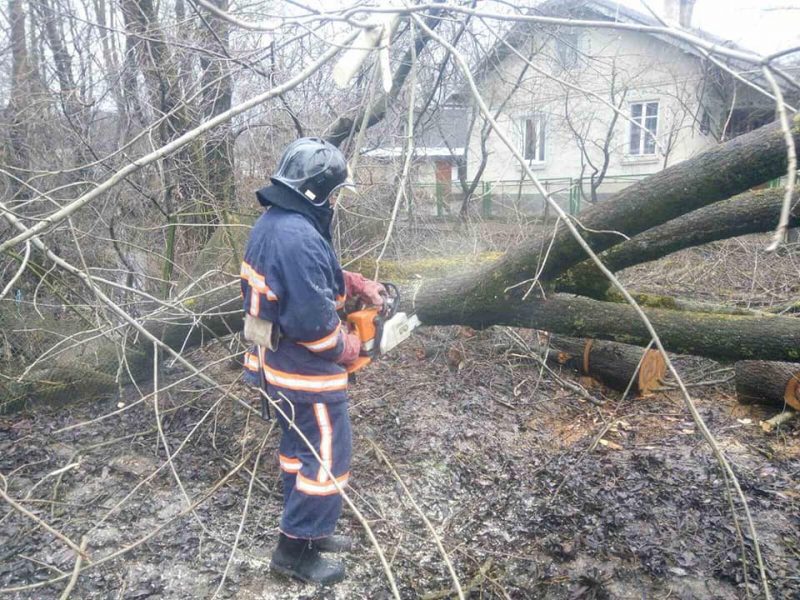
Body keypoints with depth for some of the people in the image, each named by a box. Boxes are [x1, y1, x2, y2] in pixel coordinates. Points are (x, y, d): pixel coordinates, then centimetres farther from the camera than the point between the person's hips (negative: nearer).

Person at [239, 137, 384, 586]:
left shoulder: (272, 223, 5)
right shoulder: (298, 237, -28)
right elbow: (313, 321, -29)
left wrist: (358, 284, 8)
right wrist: (349, 348, -11)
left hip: (278, 363, 10)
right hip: (308, 371, -10)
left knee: (300, 447, 22)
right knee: (327, 457, 5)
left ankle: (307, 530, 38)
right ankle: (296, 550, 18)